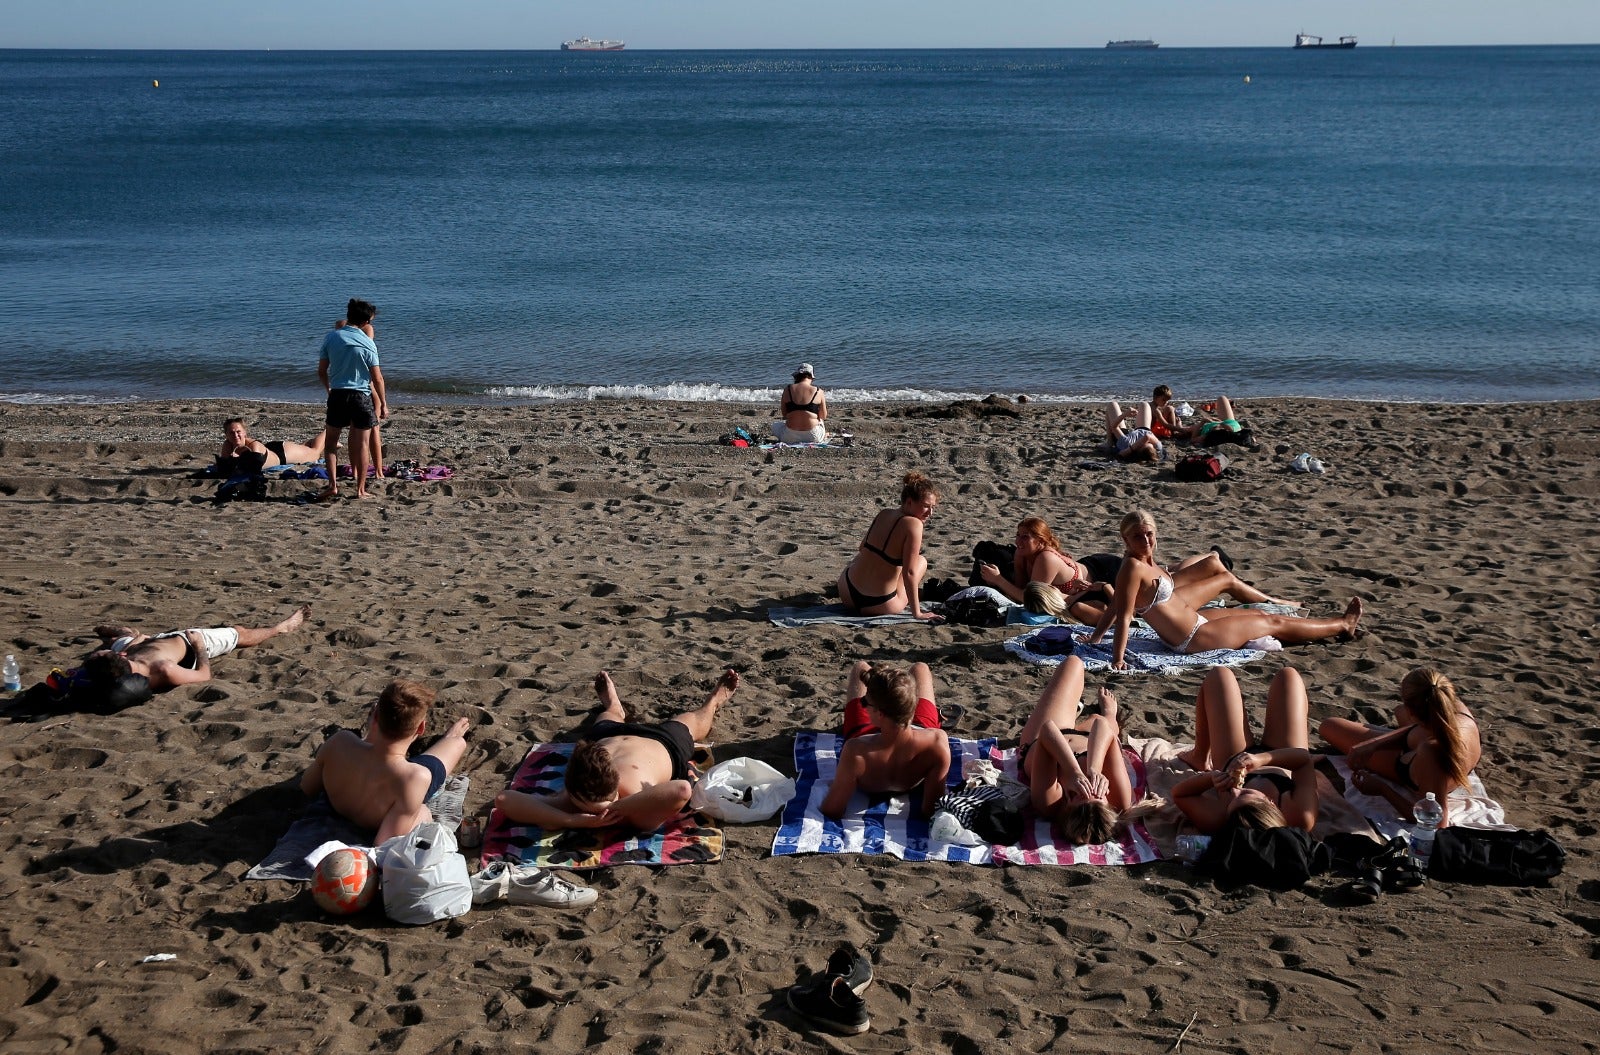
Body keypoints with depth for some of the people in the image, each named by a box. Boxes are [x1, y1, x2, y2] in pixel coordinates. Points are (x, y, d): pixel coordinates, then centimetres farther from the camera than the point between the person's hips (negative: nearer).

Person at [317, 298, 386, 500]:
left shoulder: (331, 337, 1)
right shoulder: (367, 342, -6)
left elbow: (321, 371, 5)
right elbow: (377, 378, -6)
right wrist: (383, 404, 4)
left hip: (337, 394, 2)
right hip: (362, 395, -2)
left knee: (330, 441, 14)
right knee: (362, 443, 6)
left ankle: (333, 485, 3)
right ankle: (360, 489, 9)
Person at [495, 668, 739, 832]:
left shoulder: (643, 815, -50)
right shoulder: (565, 804, -44)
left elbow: (682, 790, -71)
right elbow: (503, 799, -56)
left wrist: (616, 808, -62)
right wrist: (573, 820, -60)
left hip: (660, 743, -1)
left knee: (693, 723, 34)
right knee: (609, 721, 39)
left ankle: (715, 699, 64)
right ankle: (612, 705, 70)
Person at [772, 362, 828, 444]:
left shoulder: (788, 389, -1)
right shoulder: (818, 392, -4)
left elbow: (784, 414, 7)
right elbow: (823, 417, 5)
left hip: (791, 437, -3)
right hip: (813, 437, 3)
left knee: (776, 425, 31)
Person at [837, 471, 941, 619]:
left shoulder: (883, 514, 1)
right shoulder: (913, 524, -20)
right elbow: (909, 573, -21)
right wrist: (917, 612, -14)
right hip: (878, 606, -6)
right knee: (921, 562, 20)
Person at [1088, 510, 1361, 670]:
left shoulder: (1146, 562, 0)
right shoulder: (1133, 567, -28)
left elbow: (1113, 608, 5)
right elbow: (1123, 617, -29)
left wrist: (1094, 638, 13)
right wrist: (1118, 659, -31)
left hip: (1193, 620, 9)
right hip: (1192, 639, -9)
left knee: (1261, 614, 24)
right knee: (1274, 624, 10)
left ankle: (1338, 625, 45)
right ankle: (1342, 625, 33)